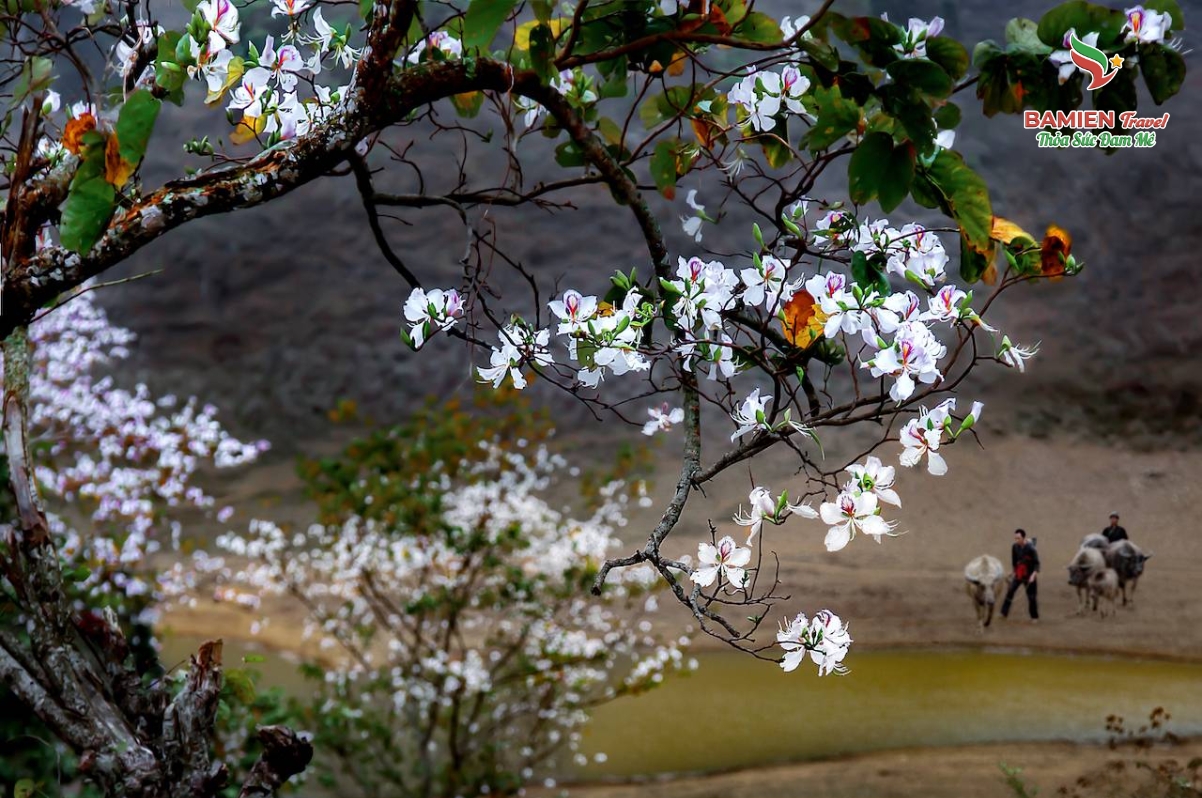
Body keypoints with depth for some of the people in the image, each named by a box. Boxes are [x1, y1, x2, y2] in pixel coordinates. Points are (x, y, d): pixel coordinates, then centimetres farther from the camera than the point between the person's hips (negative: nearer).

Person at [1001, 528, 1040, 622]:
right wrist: (1014, 571, 15)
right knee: (1010, 592, -4)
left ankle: (1035, 617, 19)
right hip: (1018, 575, 4)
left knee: (1032, 596, 3)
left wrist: (1033, 575, -28)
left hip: (1029, 576, -4)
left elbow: (1037, 563, -17)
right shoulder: (1014, 547, -8)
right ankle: (1004, 613, 4)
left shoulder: (1030, 548, -21)